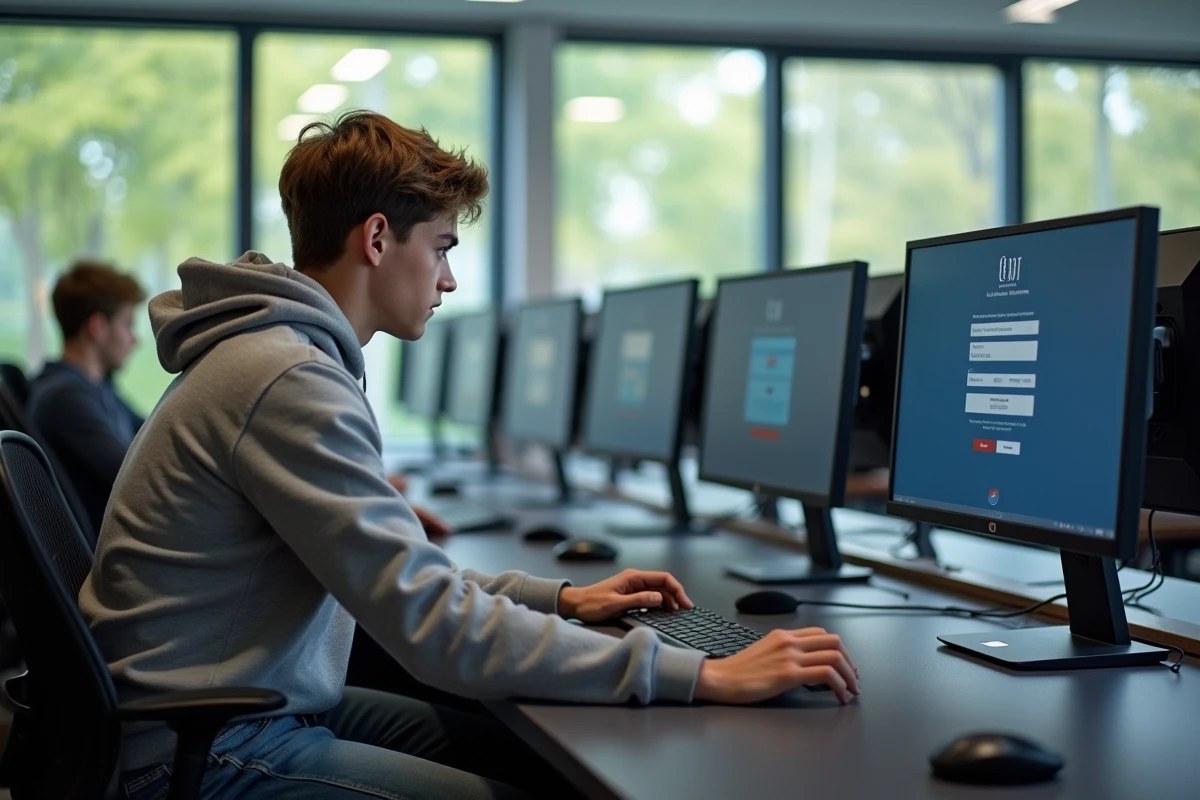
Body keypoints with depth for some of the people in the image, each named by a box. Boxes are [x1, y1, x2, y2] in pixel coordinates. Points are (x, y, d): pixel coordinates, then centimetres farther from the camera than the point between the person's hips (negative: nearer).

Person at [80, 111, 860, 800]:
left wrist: (560, 598, 7)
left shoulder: (294, 354, 10)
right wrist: (704, 677, -26)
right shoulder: (290, 383, -23)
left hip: (263, 705, 10)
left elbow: (399, 576, 17)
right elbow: (440, 629, -27)